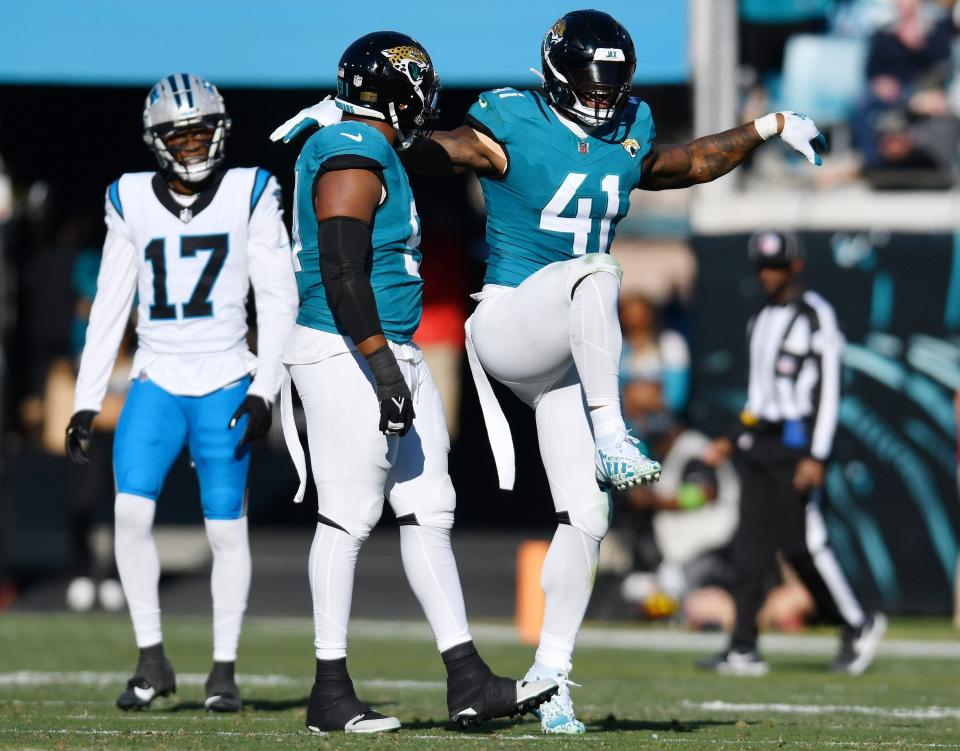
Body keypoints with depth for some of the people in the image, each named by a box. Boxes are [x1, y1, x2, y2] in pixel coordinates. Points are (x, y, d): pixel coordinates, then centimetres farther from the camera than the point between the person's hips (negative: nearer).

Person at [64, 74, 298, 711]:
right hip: (156, 382, 2)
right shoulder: (133, 203, 7)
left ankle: (225, 669, 11)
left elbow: (279, 300, -1)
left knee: (227, 528, -1)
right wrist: (86, 402, 7)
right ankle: (152, 660, -2)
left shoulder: (250, 194, 0)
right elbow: (109, 310, 11)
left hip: (223, 383, -2)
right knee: (131, 511, -13)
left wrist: (264, 389, -9)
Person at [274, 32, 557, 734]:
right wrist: (382, 367, -25)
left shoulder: (371, 155, 15)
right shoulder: (353, 160, -16)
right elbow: (342, 273, -23)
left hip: (393, 354, 10)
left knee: (430, 511, 8)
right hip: (348, 357, -10)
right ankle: (331, 693, 2)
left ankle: (468, 678, 9)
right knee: (349, 517, -5)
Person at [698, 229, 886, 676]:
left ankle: (857, 626, 9)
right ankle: (744, 650, 0)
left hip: (796, 443, -8)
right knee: (751, 544, 1)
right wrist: (732, 442, 20)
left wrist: (817, 457, -19)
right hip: (759, 444, 8)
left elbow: (828, 389, -13)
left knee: (802, 542, -8)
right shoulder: (761, 320, 17)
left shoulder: (816, 316, -8)